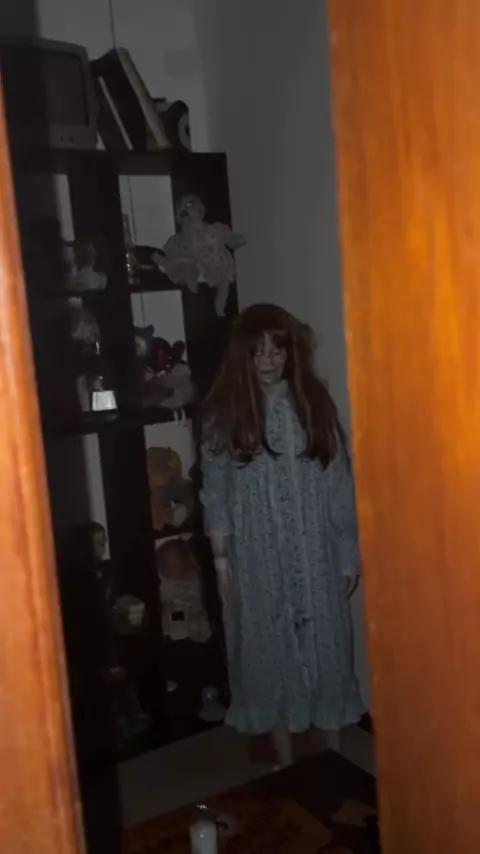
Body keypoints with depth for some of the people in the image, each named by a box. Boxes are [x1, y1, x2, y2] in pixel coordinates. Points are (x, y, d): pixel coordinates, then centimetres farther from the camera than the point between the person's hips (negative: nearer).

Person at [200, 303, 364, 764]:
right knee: (265, 648, 12)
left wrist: (348, 554, 0)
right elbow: (215, 493, -2)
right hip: (256, 558, -1)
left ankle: (332, 747, 28)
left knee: (325, 645, 10)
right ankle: (272, 740, 33)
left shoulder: (315, 403, -1)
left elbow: (339, 485, 0)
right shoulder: (224, 413, -5)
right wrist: (221, 560, -4)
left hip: (315, 554, 1)